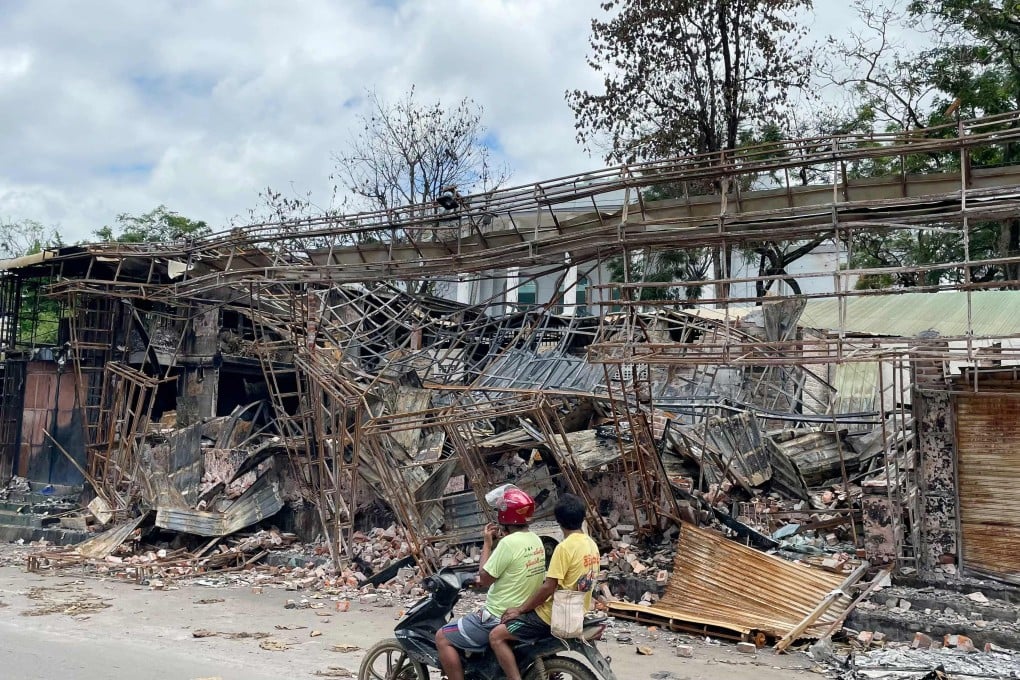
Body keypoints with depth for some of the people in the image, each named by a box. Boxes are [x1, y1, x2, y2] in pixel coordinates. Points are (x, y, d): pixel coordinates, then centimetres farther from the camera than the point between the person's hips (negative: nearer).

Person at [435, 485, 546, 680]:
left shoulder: (509, 542, -23)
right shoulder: (535, 540, 4)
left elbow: (484, 579, -16)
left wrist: (487, 543, -9)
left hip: (499, 618, -9)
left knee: (442, 637, -1)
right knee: (470, 621, 33)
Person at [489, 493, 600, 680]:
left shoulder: (565, 547, -20)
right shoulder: (591, 544, 6)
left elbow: (548, 588, -21)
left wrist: (520, 609, -9)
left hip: (556, 615, -9)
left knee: (496, 636, -8)